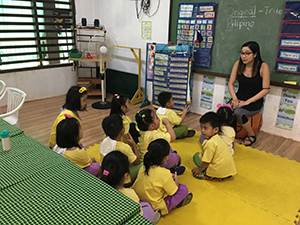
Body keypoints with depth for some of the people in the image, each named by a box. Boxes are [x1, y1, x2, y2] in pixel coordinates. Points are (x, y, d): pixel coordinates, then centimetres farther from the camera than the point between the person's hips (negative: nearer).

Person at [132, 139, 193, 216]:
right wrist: (176, 180, 7)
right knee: (184, 189, -1)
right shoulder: (164, 173, -26)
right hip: (153, 207, -7)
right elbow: (173, 192, -11)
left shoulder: (144, 167, -8)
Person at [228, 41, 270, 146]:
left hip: (255, 102, -3)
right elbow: (230, 83, 4)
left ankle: (251, 135, -6)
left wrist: (247, 102, -18)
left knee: (238, 112, -33)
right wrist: (235, 99, -13)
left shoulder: (263, 66, -12)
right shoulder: (238, 64, -1)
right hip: (239, 98, 4)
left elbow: (266, 90, -12)